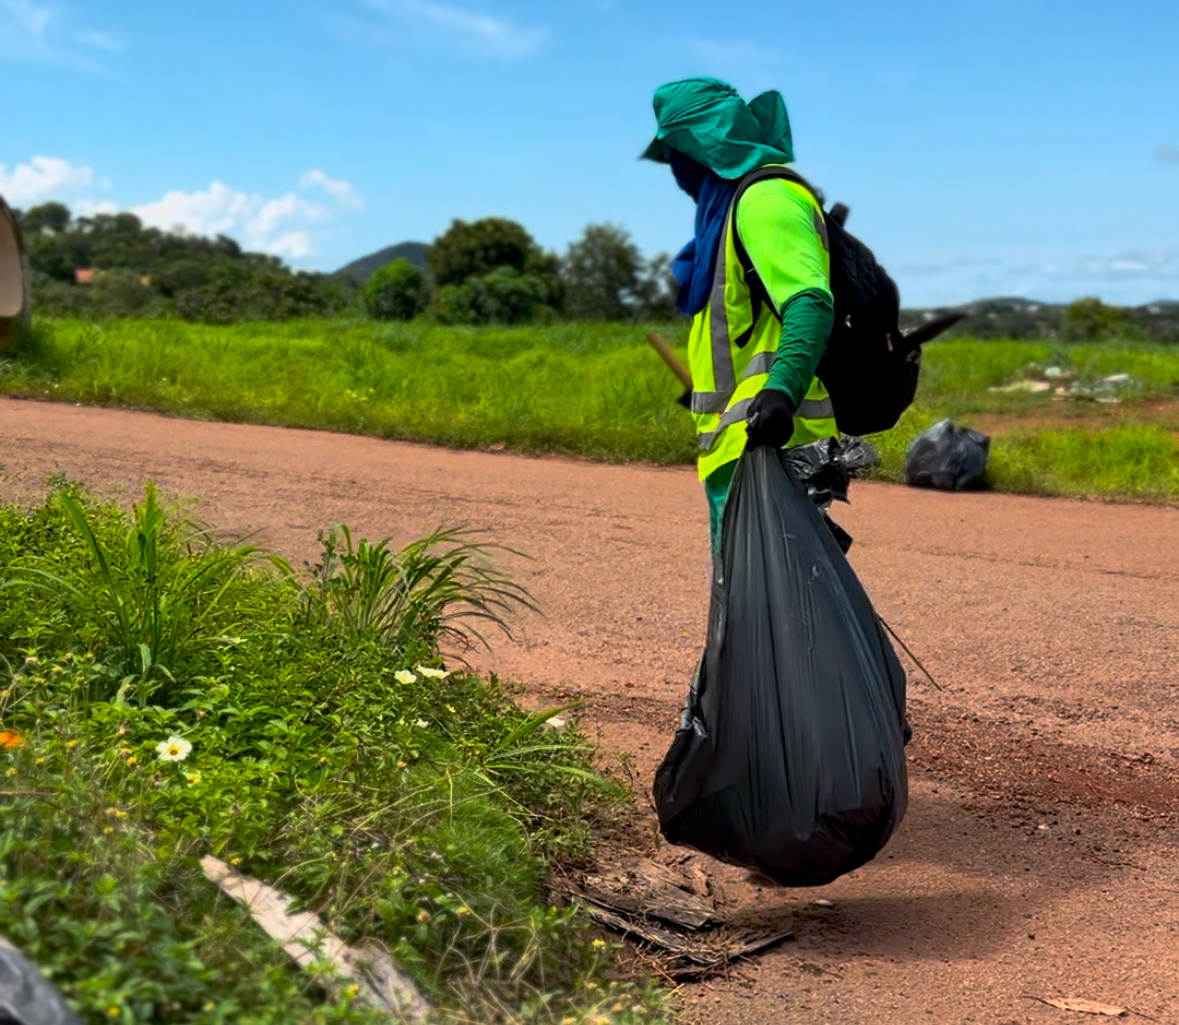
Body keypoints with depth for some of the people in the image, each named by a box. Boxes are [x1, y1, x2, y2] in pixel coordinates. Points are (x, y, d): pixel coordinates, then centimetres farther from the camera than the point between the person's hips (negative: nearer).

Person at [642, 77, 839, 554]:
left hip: (761, 443, -11)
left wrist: (781, 392, -41)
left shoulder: (766, 200, -12)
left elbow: (810, 303, -26)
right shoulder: (733, 205, 21)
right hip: (741, 443, 11)